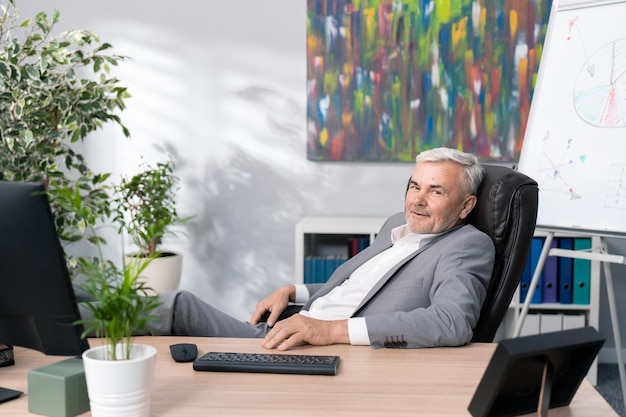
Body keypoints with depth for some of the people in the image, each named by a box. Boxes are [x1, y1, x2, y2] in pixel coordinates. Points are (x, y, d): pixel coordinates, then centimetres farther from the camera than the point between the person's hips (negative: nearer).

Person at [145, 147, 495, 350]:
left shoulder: (470, 246, -7)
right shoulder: (398, 225, 21)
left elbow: (453, 323, -27)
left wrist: (332, 329, -30)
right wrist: (292, 292, 13)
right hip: (286, 340, 8)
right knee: (176, 305, -7)